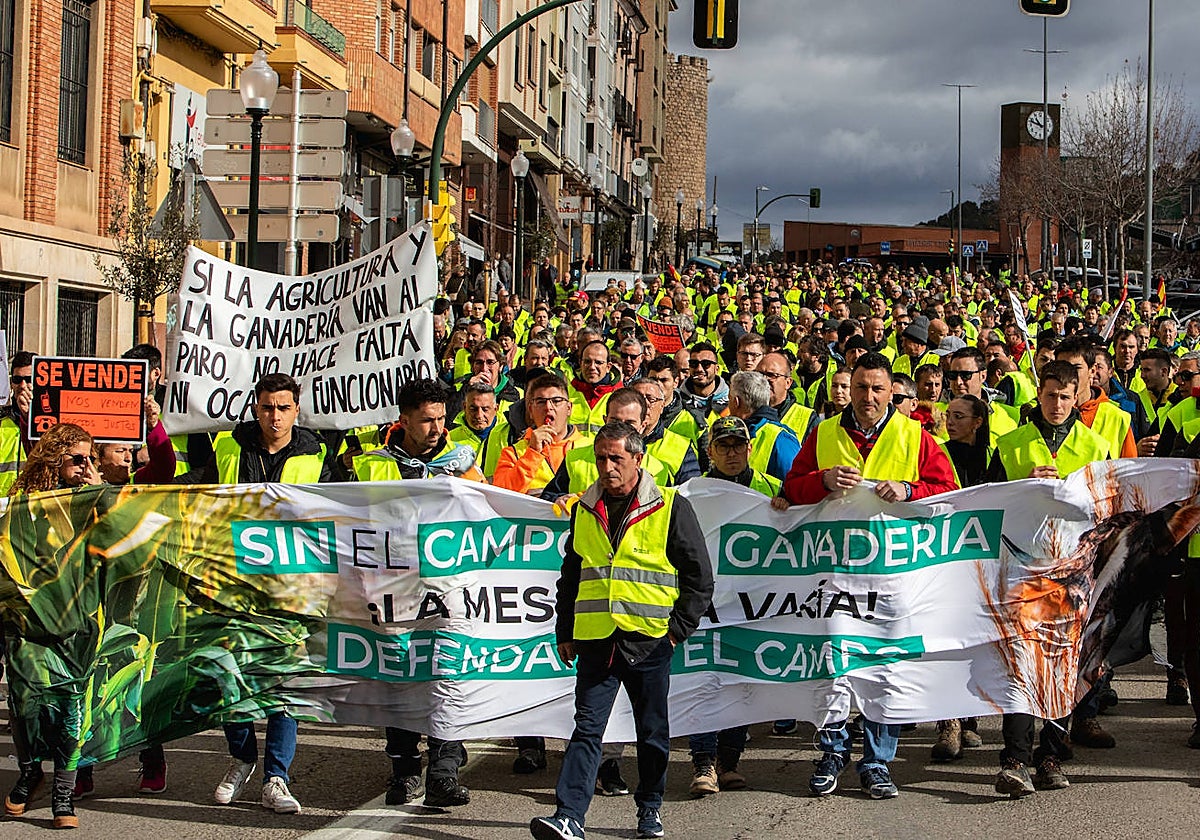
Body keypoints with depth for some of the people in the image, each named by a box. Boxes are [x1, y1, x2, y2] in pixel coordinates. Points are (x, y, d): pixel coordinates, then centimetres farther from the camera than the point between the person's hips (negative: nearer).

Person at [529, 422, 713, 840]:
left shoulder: (670, 507, -2)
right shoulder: (585, 509, 11)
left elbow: (700, 575, 1)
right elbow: (571, 574, 20)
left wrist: (678, 628, -4)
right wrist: (564, 632, 16)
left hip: (648, 640, -2)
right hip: (595, 639, 3)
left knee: (652, 731, 10)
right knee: (587, 728, -5)